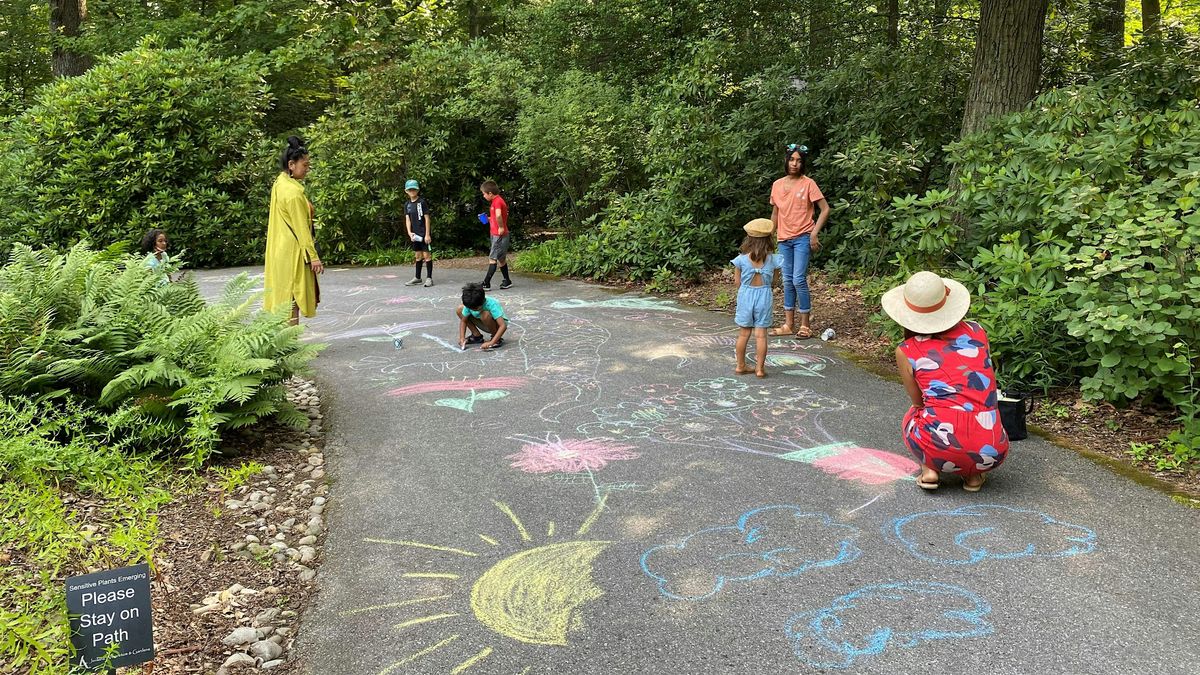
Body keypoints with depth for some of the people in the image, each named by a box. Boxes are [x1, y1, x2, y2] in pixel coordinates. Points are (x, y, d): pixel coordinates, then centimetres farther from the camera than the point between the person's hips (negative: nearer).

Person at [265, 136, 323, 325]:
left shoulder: (279, 184, 9)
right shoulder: (293, 192, -19)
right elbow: (301, 228, -19)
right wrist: (313, 256, -17)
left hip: (279, 251, 9)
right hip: (293, 252, -9)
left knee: (283, 298, 12)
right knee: (292, 300, -6)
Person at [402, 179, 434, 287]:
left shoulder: (422, 202, -7)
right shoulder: (407, 205, 9)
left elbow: (427, 218, -9)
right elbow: (407, 220, 4)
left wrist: (427, 234, -13)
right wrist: (409, 232, -12)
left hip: (424, 233, -6)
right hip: (415, 234, 6)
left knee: (427, 254, -5)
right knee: (418, 255, 13)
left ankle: (429, 278, 0)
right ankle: (417, 278, 21)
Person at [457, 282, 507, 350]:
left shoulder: (491, 304, -34)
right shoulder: (469, 304, -19)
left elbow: (503, 326, -40)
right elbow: (463, 321, -5)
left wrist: (491, 342, -47)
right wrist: (462, 338, -20)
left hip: (498, 324, -6)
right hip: (485, 324, 6)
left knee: (485, 315, -38)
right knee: (459, 310, -8)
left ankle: (498, 339, -14)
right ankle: (477, 336, 1)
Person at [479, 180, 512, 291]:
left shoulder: (497, 201, -18)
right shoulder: (497, 201, 13)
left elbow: (498, 215, -37)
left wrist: (501, 227, -25)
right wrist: (489, 219, 10)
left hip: (499, 235, -10)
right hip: (496, 235, 10)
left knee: (492, 259, -8)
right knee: (501, 259, 15)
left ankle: (486, 284, -8)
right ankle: (507, 281, 22)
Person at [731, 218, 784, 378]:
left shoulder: (741, 260, -10)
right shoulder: (773, 259, -8)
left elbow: (737, 282, -4)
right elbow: (773, 280, 1)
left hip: (746, 295, 0)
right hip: (764, 295, 0)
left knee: (744, 333, 11)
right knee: (761, 334, 5)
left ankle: (740, 366, 21)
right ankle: (760, 368, 7)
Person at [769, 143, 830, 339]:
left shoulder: (808, 183, -7)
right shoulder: (777, 185, 8)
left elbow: (825, 209, -7)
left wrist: (814, 233, -13)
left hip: (803, 238, -5)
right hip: (784, 239, 5)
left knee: (799, 280, -11)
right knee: (787, 281, 9)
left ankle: (805, 325, -1)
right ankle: (789, 324, 16)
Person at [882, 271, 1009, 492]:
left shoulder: (906, 352, 4)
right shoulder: (976, 332, 11)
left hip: (939, 449, -2)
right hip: (991, 454, 2)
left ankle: (929, 470, 8)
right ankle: (973, 474, 13)